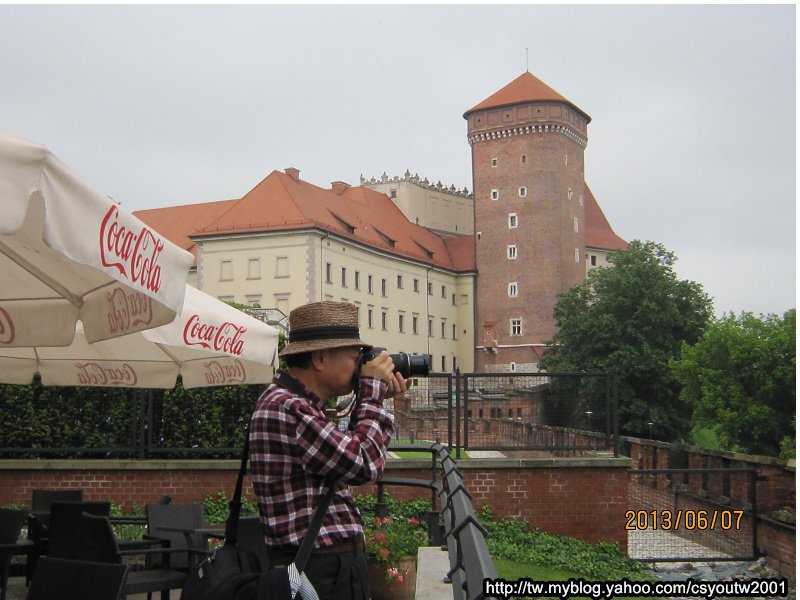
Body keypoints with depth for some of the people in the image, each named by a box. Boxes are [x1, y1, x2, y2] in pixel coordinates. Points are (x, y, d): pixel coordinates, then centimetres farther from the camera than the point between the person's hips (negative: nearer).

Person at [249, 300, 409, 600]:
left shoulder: (294, 402, 11)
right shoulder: (286, 408, -21)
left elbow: (348, 452, 18)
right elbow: (364, 464, -22)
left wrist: (375, 397, 10)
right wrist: (373, 390, -10)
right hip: (323, 572, -10)